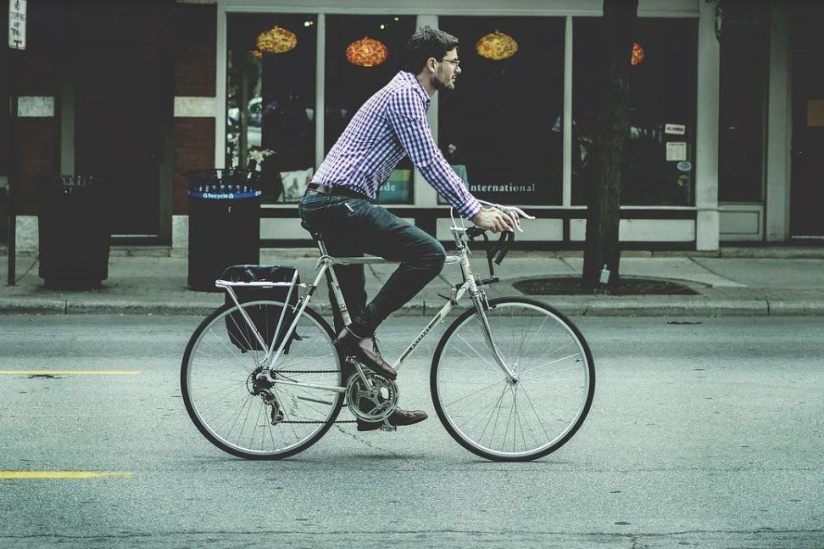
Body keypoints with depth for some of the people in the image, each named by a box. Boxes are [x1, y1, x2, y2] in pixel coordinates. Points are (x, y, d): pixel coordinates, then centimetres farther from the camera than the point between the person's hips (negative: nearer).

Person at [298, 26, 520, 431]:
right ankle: (361, 332, -14)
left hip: (326, 206, 11)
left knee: (351, 312, 13)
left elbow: (433, 165, 27)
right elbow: (429, 164, -16)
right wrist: (476, 213, -13)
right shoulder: (403, 94, -10)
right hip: (341, 203, -11)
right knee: (427, 254, -17)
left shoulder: (409, 95, 23)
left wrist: (481, 206, 21)